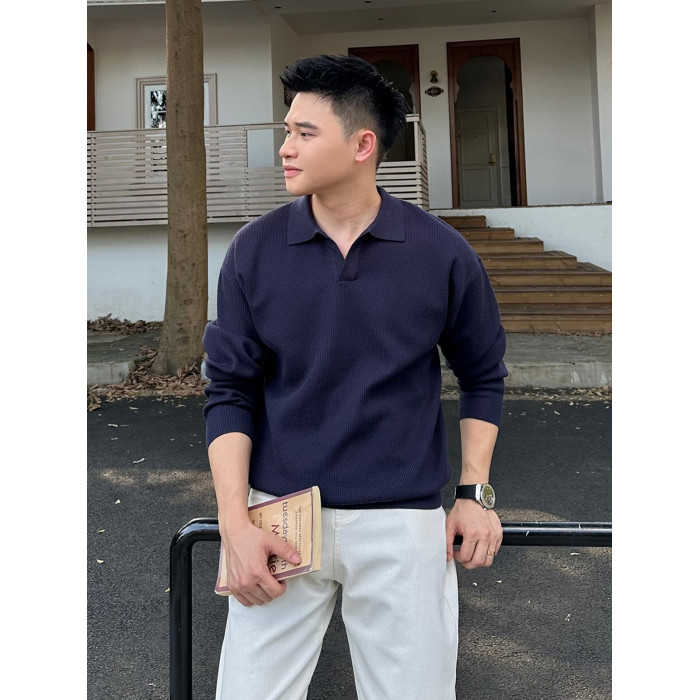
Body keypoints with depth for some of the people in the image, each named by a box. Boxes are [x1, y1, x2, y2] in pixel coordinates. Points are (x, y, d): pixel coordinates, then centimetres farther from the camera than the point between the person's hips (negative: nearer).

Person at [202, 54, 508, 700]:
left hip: (404, 523, 0)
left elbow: (483, 377, 8)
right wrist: (236, 525, -8)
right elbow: (230, 391, 0)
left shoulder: (442, 253, -4)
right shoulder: (256, 250, -3)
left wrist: (474, 492, 1)